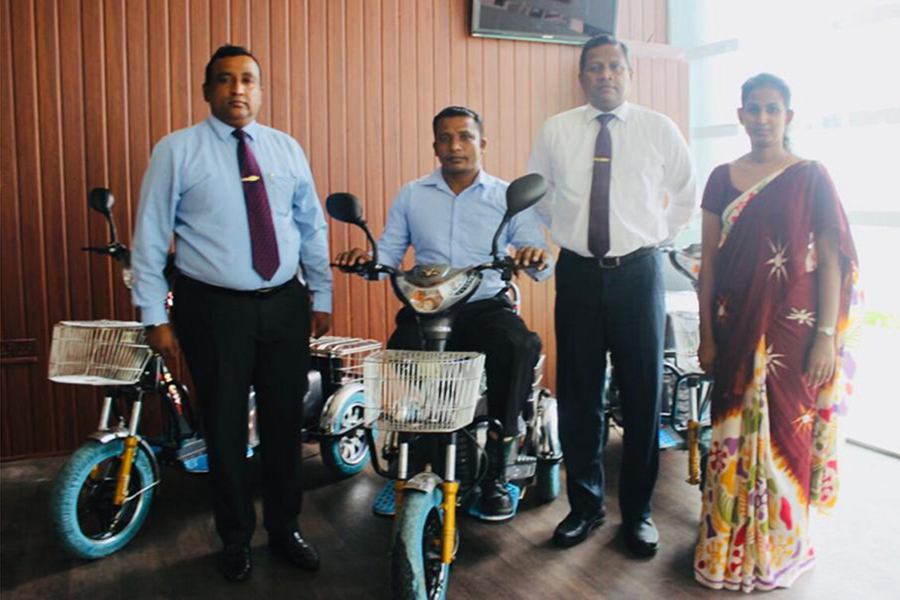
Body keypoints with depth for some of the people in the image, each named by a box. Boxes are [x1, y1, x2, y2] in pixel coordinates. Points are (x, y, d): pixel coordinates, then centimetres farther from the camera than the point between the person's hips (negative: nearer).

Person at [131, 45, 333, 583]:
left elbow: (313, 228, 12)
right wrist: (156, 316, -6)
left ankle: (285, 527, 33)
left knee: (285, 422, 12)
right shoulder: (177, 150, -1)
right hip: (214, 309, -2)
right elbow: (150, 236, -2)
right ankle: (236, 539, 30)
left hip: (285, 305, 3)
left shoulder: (286, 149, 8)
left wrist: (322, 296, 9)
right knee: (226, 429, 9)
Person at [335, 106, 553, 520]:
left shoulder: (507, 198, 10)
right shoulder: (411, 196, 16)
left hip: (486, 305, -1)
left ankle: (495, 471, -16)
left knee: (521, 347, -33)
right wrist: (366, 259, -12)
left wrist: (536, 257, -23)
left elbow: (539, 263, 1)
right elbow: (389, 253, 11)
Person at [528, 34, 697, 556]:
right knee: (578, 395, 5)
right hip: (578, 272, 1)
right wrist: (570, 229, 10)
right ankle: (585, 506, 23)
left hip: (638, 271, 0)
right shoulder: (556, 131, 4)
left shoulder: (659, 130, 3)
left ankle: (637, 512, 20)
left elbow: (686, 194, 16)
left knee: (644, 394, 4)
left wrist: (659, 237, 9)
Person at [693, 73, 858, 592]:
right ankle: (731, 543, 26)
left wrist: (826, 335, -9)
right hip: (737, 327, 3)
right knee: (734, 430, 9)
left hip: (792, 327, -2)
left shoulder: (811, 176, -1)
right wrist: (706, 334, 2)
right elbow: (709, 261, 5)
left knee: (786, 431, 5)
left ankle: (780, 547, 24)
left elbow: (830, 260, -4)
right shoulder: (723, 178, 6)